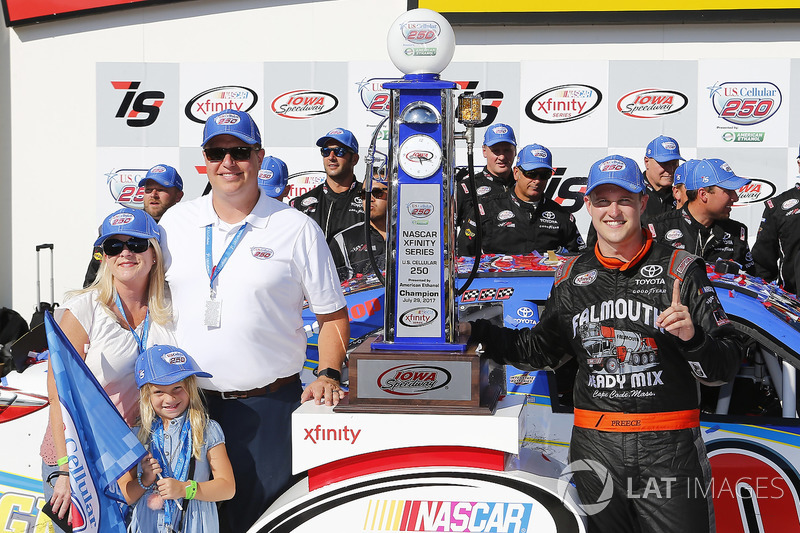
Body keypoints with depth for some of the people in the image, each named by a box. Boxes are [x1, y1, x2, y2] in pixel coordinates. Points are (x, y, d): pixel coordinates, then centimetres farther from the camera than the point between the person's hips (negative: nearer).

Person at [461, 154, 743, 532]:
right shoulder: (571, 277, 10)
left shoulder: (680, 270, -1)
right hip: (595, 448, 3)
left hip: (670, 448, -3)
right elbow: (541, 350, 23)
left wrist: (692, 337, -25)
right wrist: (474, 331, 13)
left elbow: (725, 369, -4)